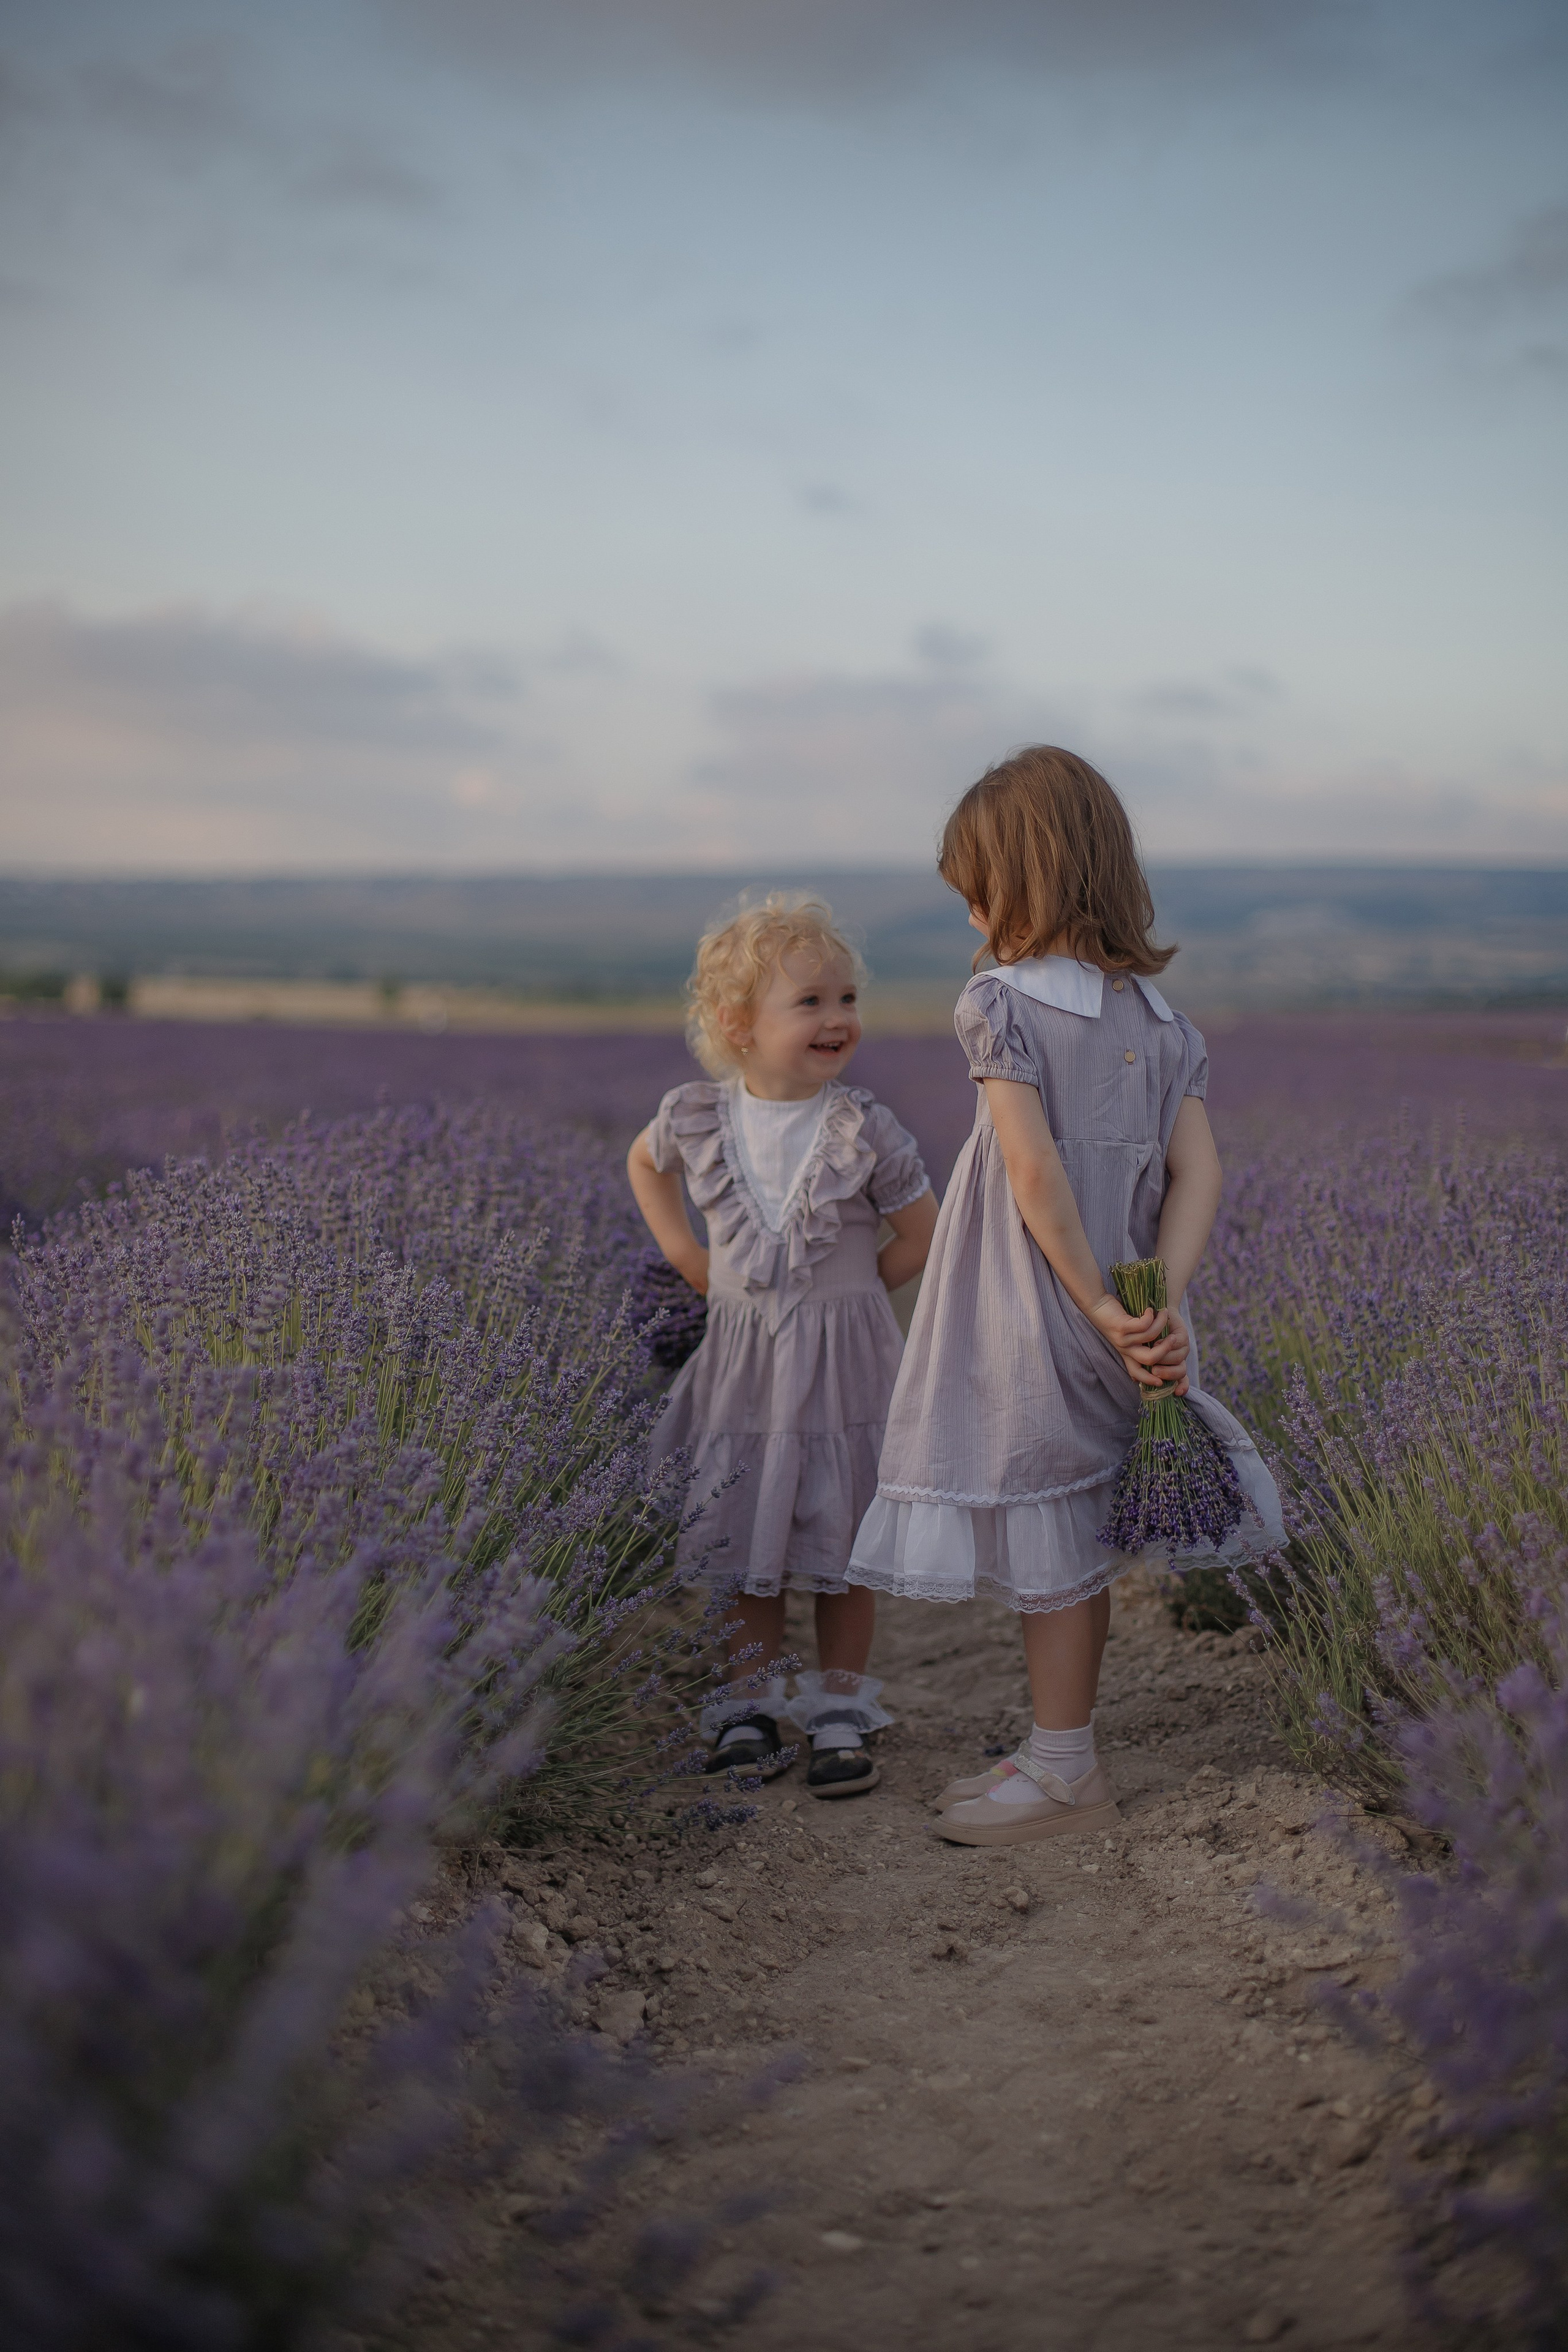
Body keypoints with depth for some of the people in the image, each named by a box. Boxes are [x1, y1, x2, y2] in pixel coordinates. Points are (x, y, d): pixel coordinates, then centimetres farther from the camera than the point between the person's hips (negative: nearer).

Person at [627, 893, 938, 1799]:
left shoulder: (864, 1129, -12)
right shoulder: (700, 1117, -5)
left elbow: (921, 1239, -4)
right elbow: (644, 1162, 18)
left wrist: (843, 1291, 0)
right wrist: (685, 1254, 8)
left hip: (843, 1358, -2)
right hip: (742, 1357, 2)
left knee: (840, 1542, 6)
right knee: (747, 1540, 10)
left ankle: (840, 1714, 18)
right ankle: (753, 1708, 23)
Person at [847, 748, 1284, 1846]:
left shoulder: (1002, 1003, -12)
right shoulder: (1159, 1016, 7)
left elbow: (1036, 1167, -21)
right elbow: (1198, 1168, -3)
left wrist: (1101, 1306, -16)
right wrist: (1160, 1303, -11)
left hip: (1032, 1317, -7)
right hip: (1117, 1318, 7)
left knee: (1048, 1540, 3)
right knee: (1069, 1534, 15)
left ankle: (1066, 1774, 14)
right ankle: (1060, 1752, 26)